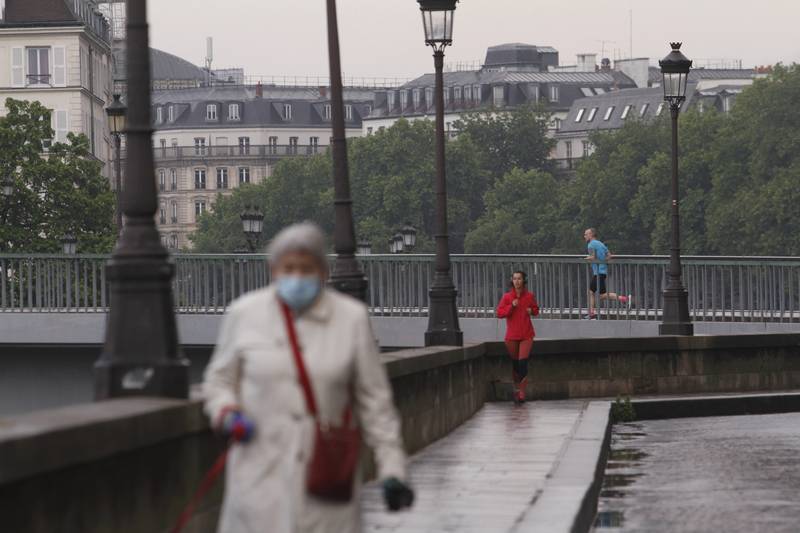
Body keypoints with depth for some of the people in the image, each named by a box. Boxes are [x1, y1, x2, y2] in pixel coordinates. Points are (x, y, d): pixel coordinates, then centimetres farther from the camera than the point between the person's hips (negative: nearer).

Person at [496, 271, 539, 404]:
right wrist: (511, 306, -18)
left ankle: (522, 392, -10)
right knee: (515, 363, 9)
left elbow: (536, 310, 17)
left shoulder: (530, 296, 2)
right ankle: (516, 389, 24)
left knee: (523, 362, -11)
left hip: (526, 335, -1)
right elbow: (499, 313, -5)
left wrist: (531, 311, -5)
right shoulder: (507, 297, -1)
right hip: (512, 335, 1)